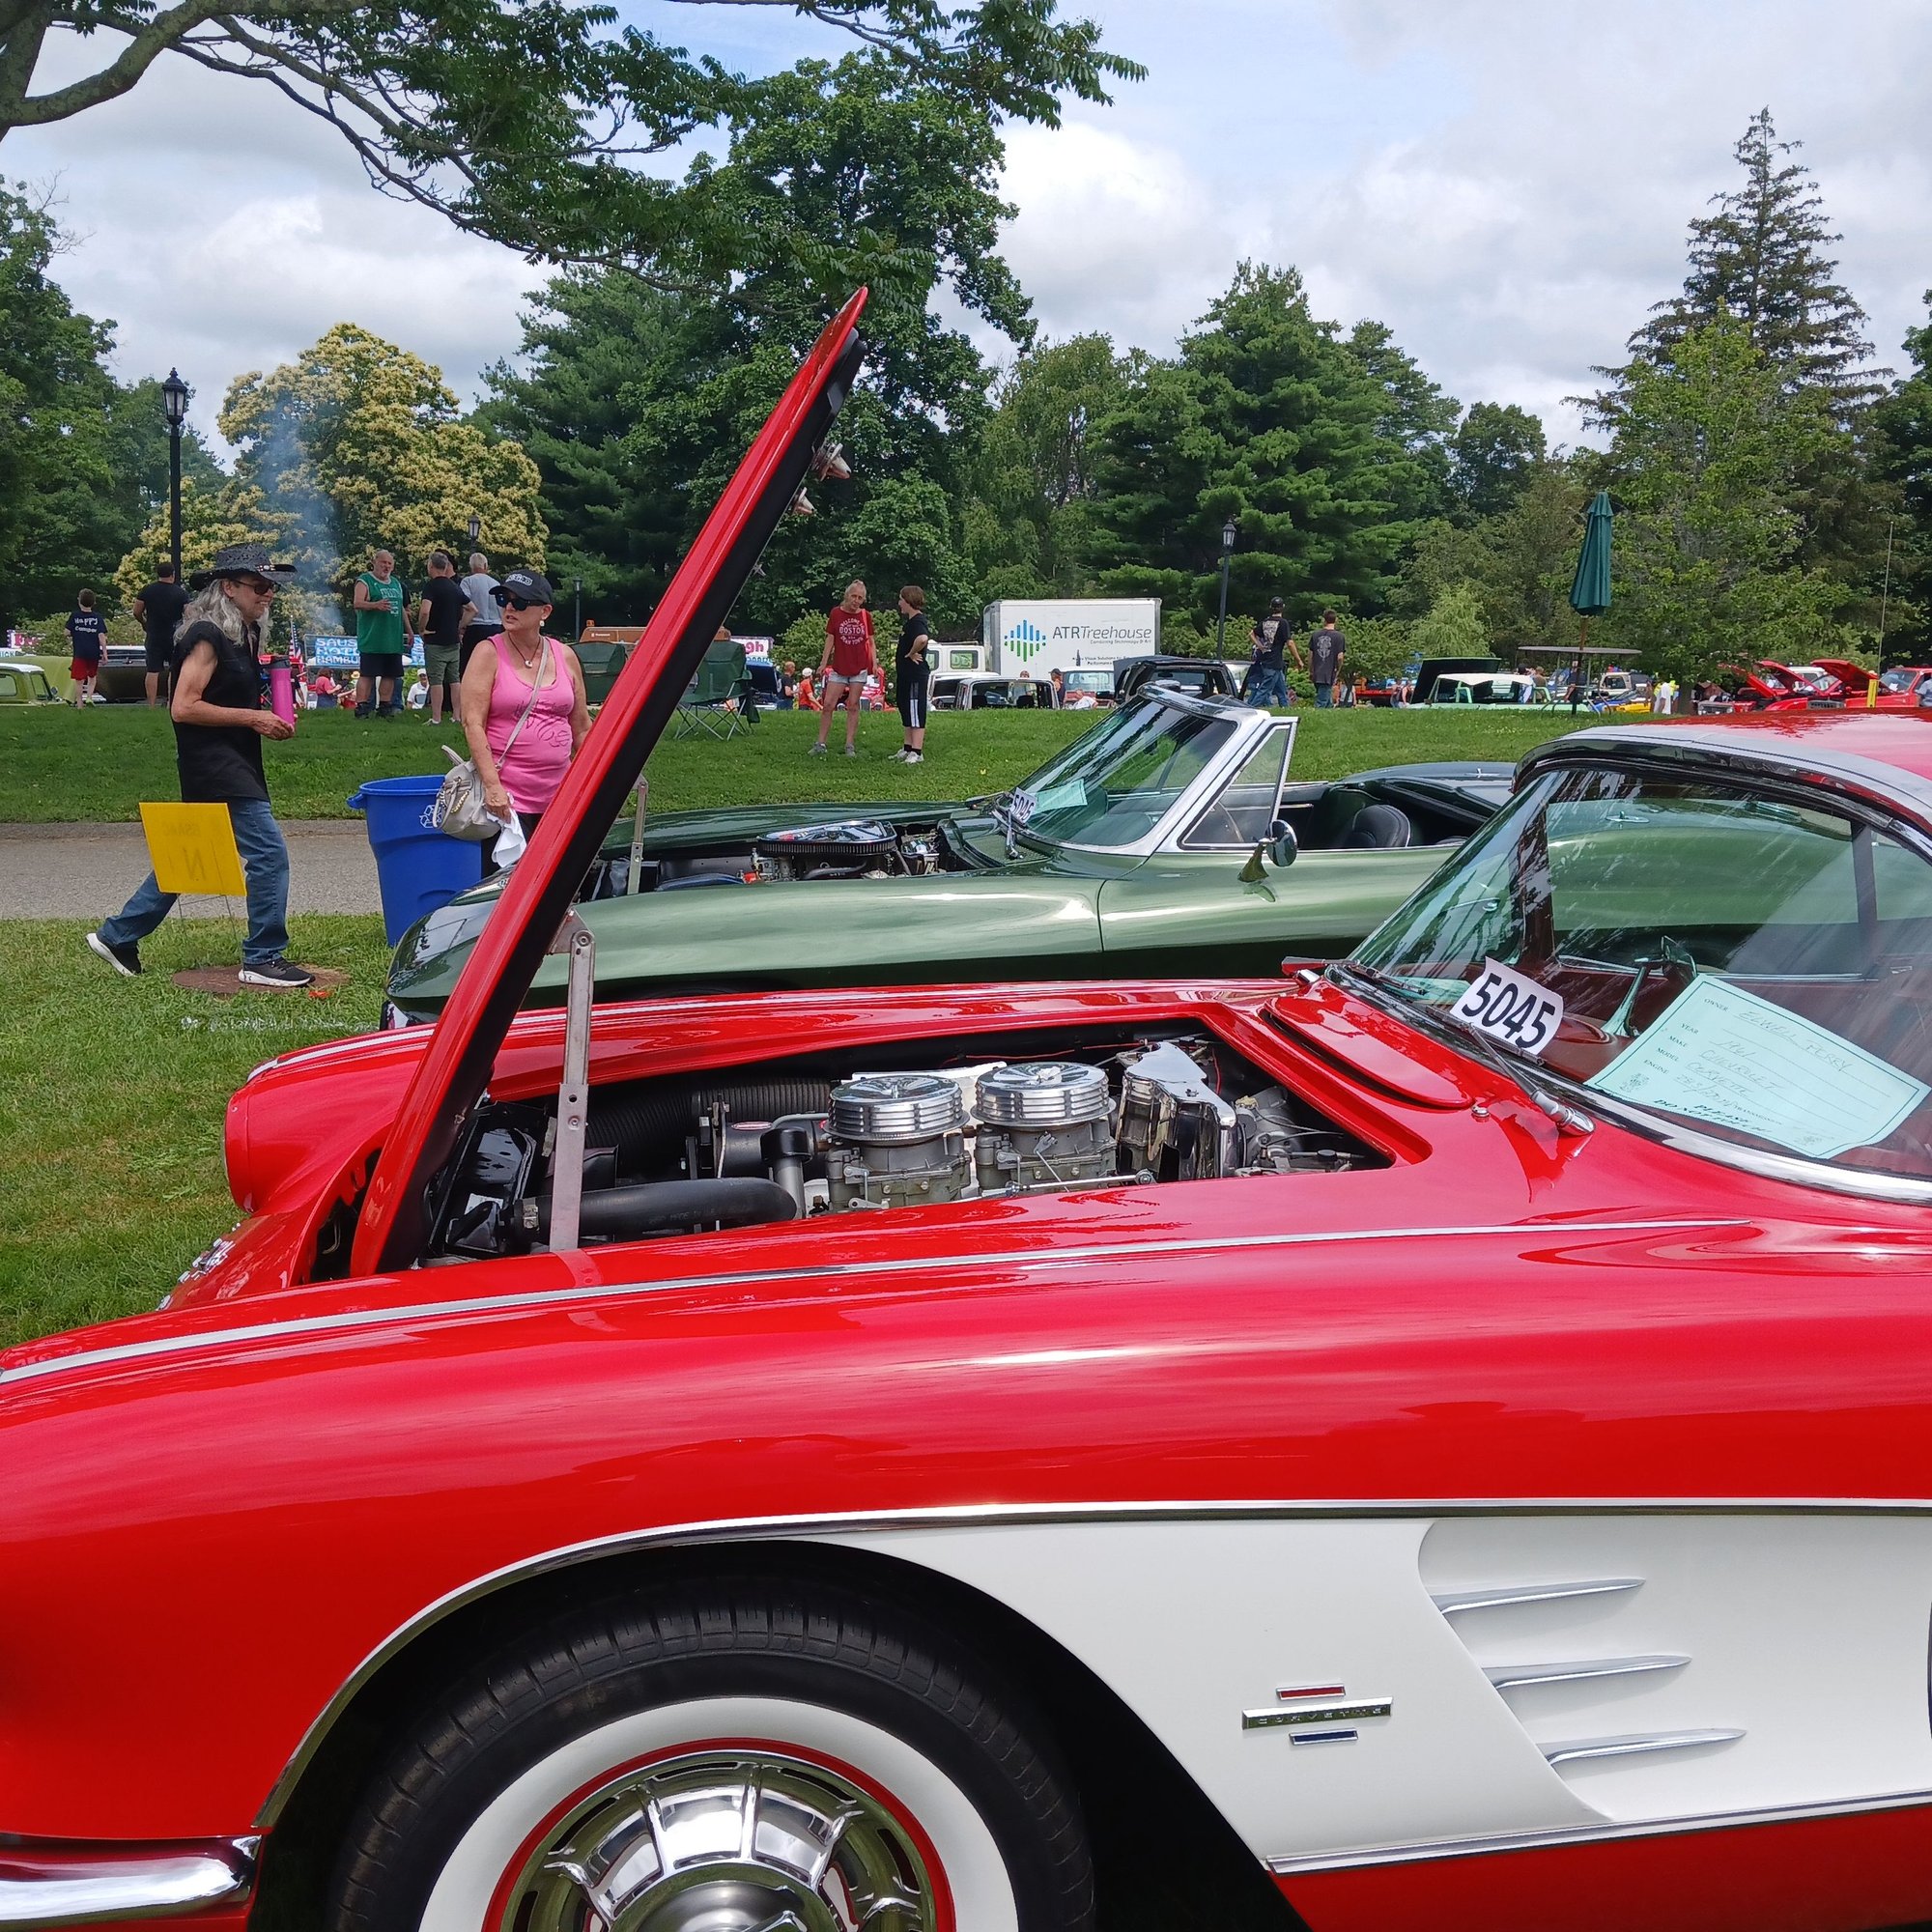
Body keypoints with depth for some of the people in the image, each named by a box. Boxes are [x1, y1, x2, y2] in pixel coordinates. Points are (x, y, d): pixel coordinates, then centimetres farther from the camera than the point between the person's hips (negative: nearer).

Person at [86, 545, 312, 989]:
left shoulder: (244, 635, 14)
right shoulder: (207, 637, -14)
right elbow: (184, 707, -19)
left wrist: (268, 718, 8)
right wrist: (250, 718, -18)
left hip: (234, 765, 10)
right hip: (213, 766, -10)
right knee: (268, 851, -11)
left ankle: (117, 936, 26)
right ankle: (263, 959, -3)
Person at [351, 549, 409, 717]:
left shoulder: (396, 583, 20)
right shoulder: (365, 581, -1)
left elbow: (402, 609, 27)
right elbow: (358, 603, -14)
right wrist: (376, 605, -32)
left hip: (393, 639, 7)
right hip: (372, 639, -7)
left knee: (390, 674, 7)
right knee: (368, 674, -8)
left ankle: (384, 706, 15)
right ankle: (361, 707, -8)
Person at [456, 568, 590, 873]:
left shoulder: (565, 656, 10)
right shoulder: (489, 653, -2)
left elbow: (582, 728, 16)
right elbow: (472, 724, -9)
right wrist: (492, 786, -18)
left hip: (559, 798, 4)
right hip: (506, 798, -4)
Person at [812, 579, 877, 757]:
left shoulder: (866, 616, 2)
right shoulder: (836, 613, -1)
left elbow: (870, 642, 8)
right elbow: (830, 640, 2)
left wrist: (875, 663, -4)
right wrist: (823, 663, -4)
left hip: (860, 668, 0)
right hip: (838, 667, 0)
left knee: (853, 706, 2)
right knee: (828, 704, -5)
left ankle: (850, 745, 5)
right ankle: (820, 744, 2)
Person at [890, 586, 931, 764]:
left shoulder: (917, 622, -17)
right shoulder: (910, 621, 16)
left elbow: (922, 638, -39)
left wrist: (911, 654, -24)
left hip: (916, 675, -11)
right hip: (906, 675, 11)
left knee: (916, 713, -9)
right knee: (906, 712, 16)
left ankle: (917, 752, -9)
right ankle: (908, 749, 23)